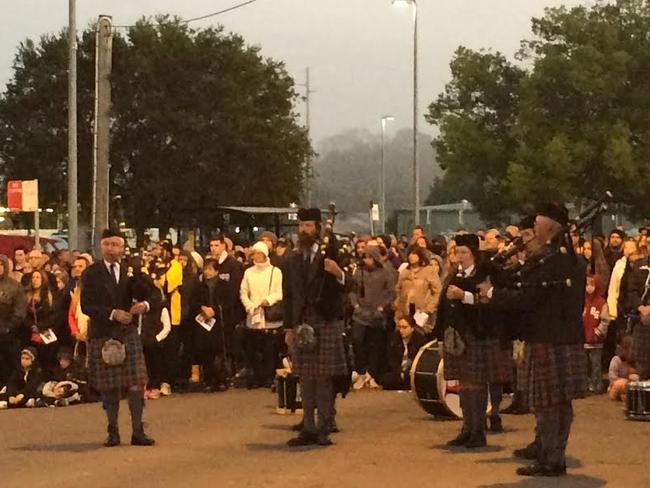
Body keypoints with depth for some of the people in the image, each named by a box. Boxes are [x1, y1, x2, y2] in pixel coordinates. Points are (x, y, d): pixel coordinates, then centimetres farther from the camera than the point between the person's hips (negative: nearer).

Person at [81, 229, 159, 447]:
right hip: (102, 336, -2)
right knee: (109, 387, 3)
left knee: (136, 383, -6)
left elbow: (154, 294, 9)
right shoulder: (91, 274, 0)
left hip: (128, 333, 2)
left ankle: (138, 432, -1)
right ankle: (113, 433, 14)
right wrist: (113, 313, -19)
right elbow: (86, 306, -9)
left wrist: (145, 304, -13)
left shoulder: (131, 271, 8)